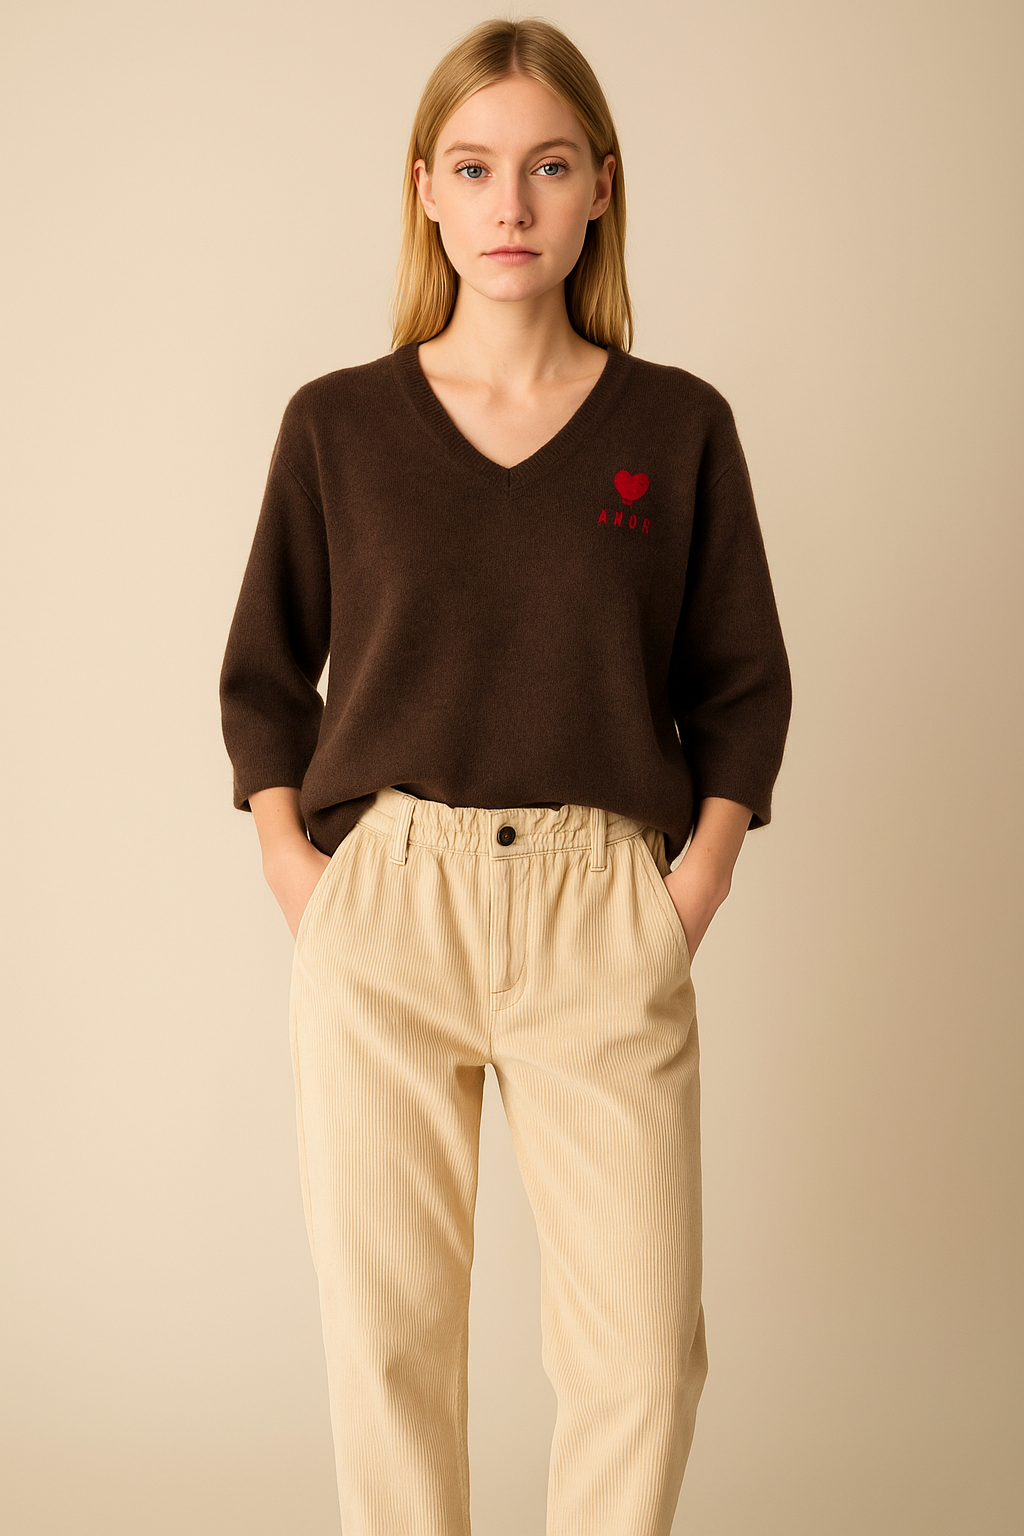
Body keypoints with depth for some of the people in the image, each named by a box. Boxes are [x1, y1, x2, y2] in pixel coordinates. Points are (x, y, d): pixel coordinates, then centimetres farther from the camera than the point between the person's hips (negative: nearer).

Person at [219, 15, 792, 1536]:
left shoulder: (680, 425, 5)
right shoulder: (337, 424, 6)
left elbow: (743, 682, 10)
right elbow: (264, 675, 12)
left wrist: (696, 884, -1)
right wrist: (296, 873, 0)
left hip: (604, 913, 0)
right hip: (382, 901, 0)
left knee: (644, 1352, -1)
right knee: (388, 1329, 5)